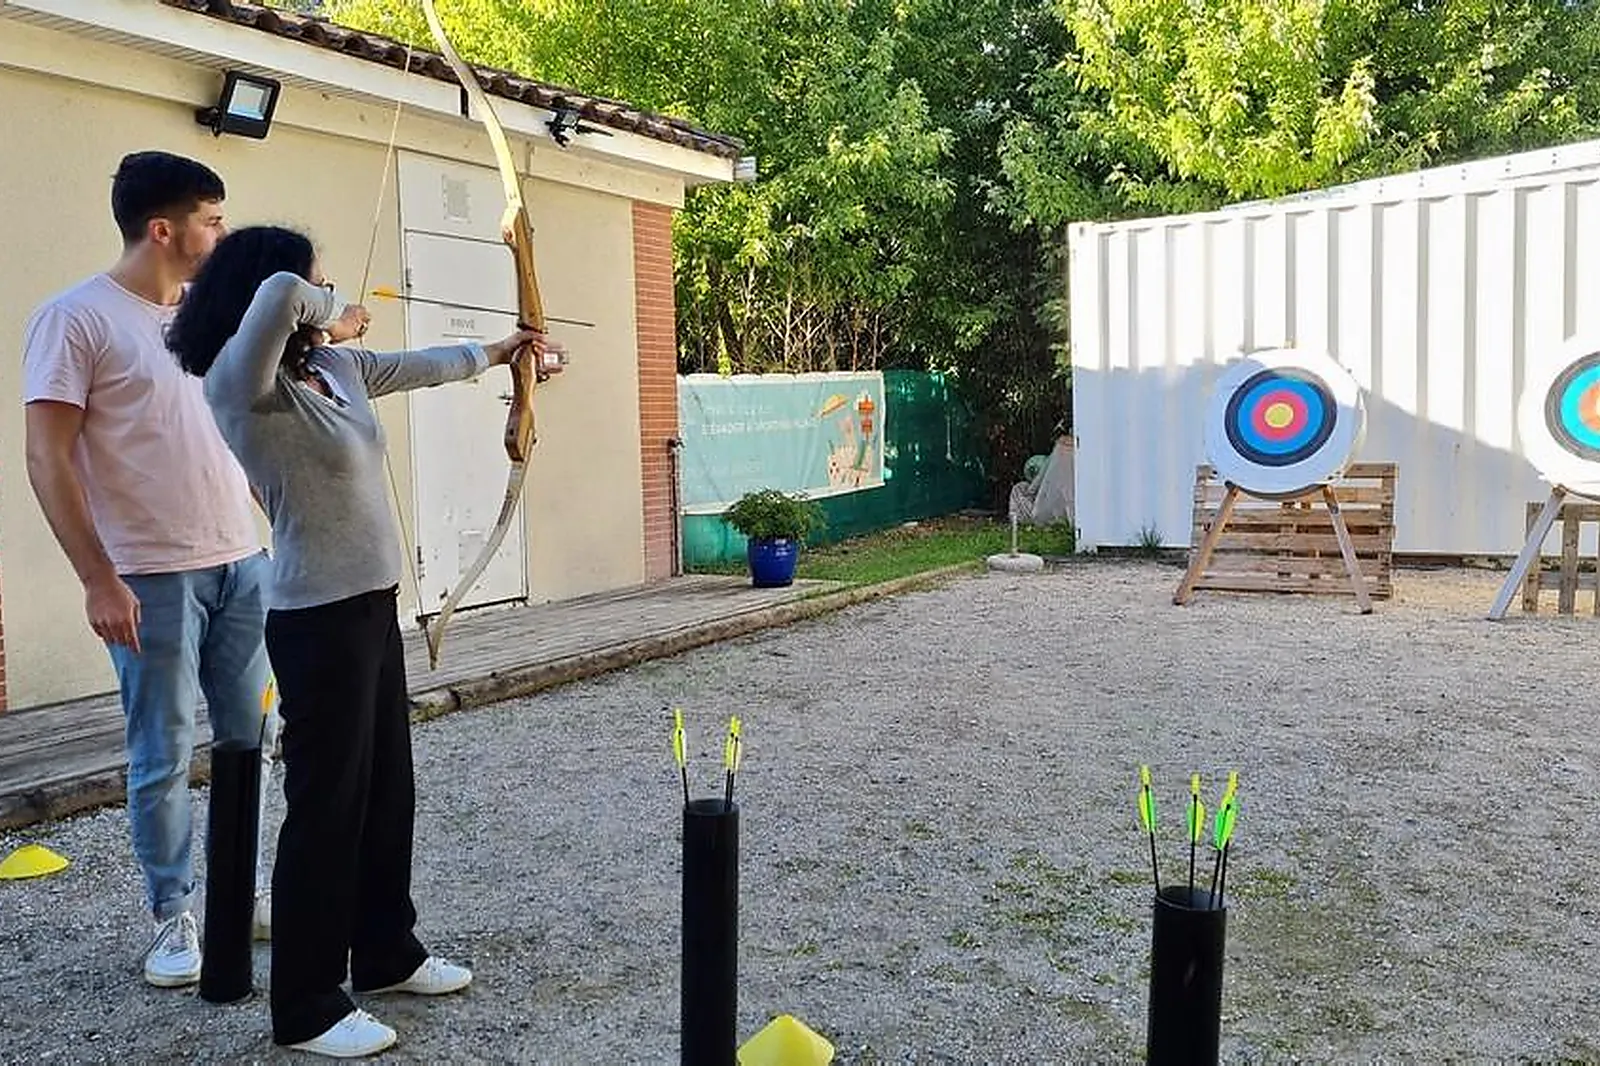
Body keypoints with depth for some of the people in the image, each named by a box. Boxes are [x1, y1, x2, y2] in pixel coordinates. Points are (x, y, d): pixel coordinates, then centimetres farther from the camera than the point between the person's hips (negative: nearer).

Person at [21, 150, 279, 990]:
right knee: (162, 756, 4)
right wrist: (99, 578, -16)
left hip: (240, 564, 6)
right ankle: (174, 917, 18)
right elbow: (47, 458, -12)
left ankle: (246, 888, 27)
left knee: (250, 741, 12)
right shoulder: (75, 317, -9)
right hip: (153, 577, -6)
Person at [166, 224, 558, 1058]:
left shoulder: (336, 367, 9)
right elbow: (277, 295, -34)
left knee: (389, 788, 17)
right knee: (327, 803, -1)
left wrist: (492, 352, 40)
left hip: (372, 603, 9)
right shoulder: (242, 383, -16)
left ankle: (386, 952, 34)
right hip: (318, 616, -9)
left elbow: (417, 366, 26)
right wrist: (330, 320, -13)